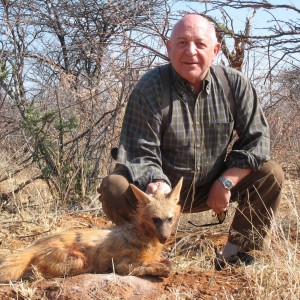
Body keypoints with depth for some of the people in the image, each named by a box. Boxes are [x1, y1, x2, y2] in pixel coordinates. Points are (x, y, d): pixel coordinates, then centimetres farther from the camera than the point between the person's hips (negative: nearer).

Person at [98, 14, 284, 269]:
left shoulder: (235, 83, -8)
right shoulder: (150, 87, -17)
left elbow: (256, 139, -6)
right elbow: (141, 154, -18)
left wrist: (226, 182, -17)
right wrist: (157, 183, -40)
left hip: (210, 188, 3)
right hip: (164, 187, -3)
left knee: (271, 173, -14)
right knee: (114, 188, -30)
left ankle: (234, 254, -3)